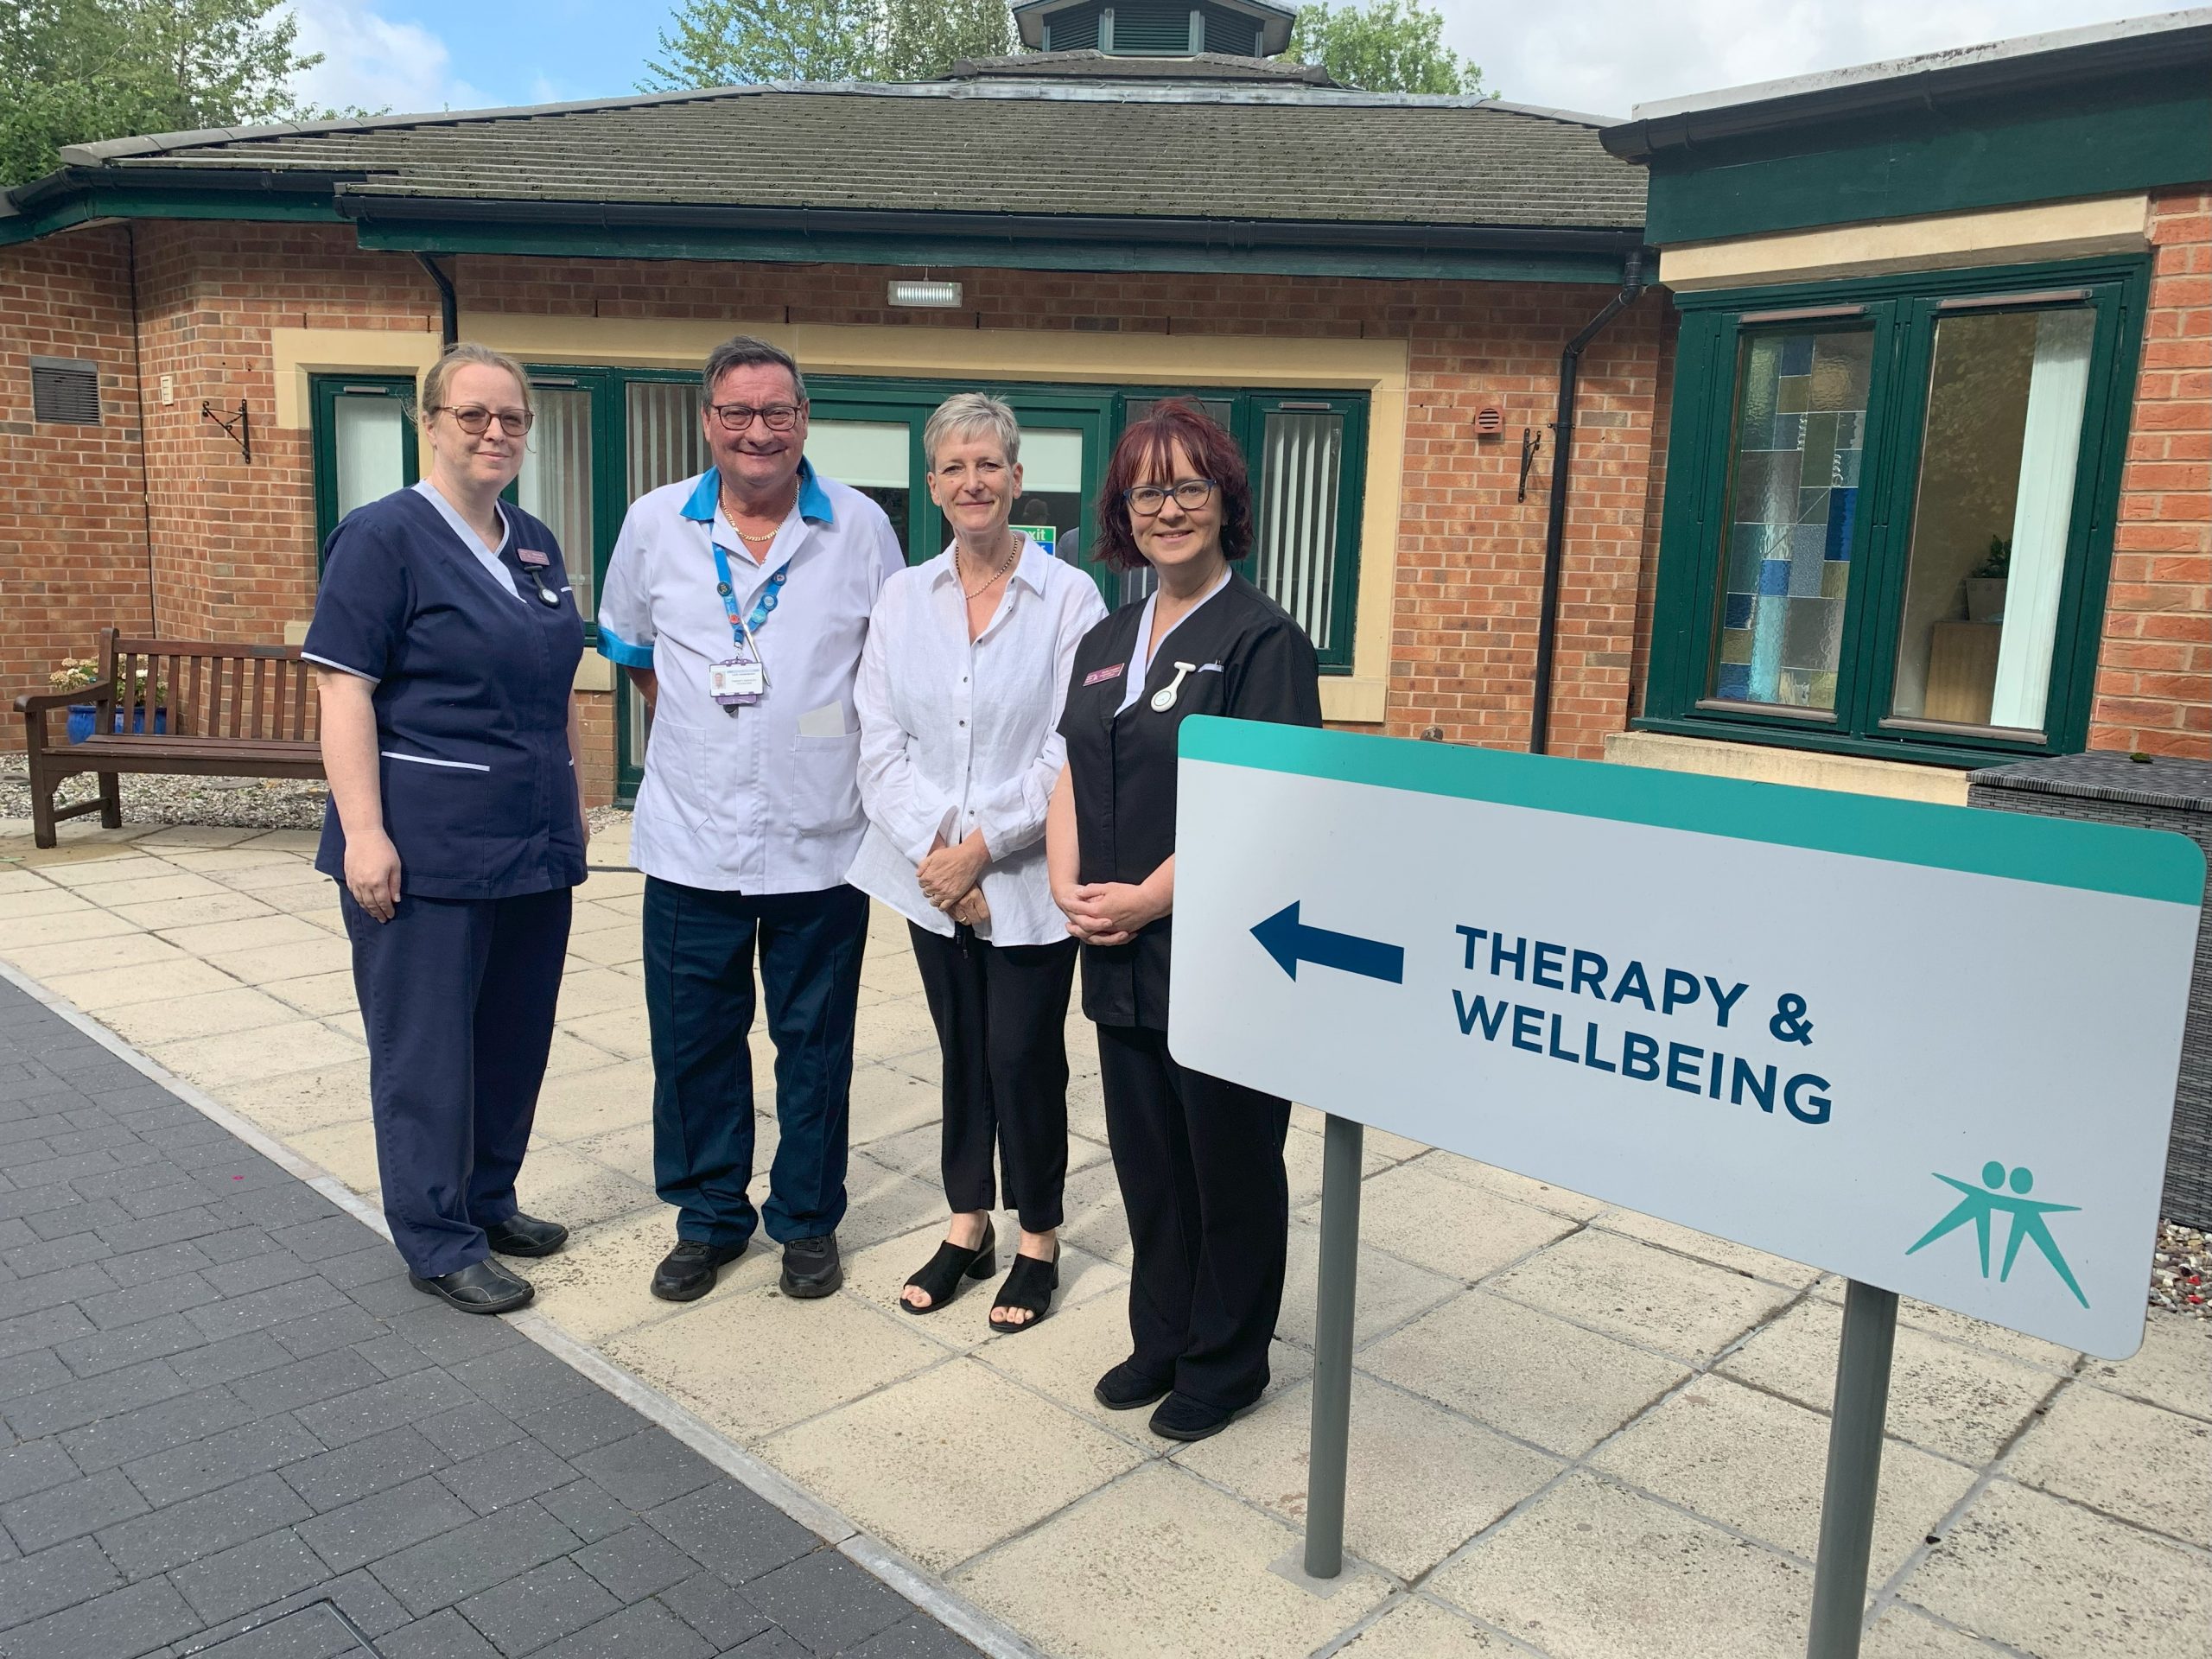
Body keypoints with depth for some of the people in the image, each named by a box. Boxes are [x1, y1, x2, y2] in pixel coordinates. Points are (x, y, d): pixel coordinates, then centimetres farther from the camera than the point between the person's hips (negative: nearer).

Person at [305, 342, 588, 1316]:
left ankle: (489, 1199, 32)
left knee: (516, 1031, 15)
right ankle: (438, 1241, 17)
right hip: (428, 846, -7)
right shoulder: (385, 535, -8)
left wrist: (575, 801, 17)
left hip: (534, 841, 7)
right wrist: (363, 832, -19)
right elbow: (343, 690, -13)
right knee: (426, 1043, 4)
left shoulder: (536, 545, 13)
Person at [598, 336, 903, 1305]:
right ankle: (707, 1218, 29)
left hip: (822, 839, -1)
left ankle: (808, 1220, 28)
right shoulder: (656, 524, 2)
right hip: (691, 839, 1)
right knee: (693, 1041, 10)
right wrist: (693, 728, 11)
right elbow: (631, 651, 16)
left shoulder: (860, 528, -1)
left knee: (815, 1042, 9)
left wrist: (863, 757, 5)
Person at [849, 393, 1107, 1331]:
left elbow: (1070, 754, -11)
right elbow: (882, 743, 1)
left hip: (1029, 880, -3)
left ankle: (1038, 1240, 24)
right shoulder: (902, 598, 5)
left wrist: (982, 847, -14)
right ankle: (967, 1227, 31)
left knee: (1023, 1057, 3)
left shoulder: (1070, 597, -7)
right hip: (932, 877, 3)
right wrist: (936, 849, -10)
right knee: (961, 1052, 14)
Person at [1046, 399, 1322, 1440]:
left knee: (1229, 1163, 9)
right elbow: (1073, 774, 13)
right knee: (1144, 1157, 17)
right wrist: (1069, 883, -4)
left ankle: (1226, 1363, 27)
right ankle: (1161, 1339, 36)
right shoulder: (1105, 643, 14)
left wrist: (1149, 897, -18)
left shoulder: (1260, 639, -9)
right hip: (1120, 959, 7)